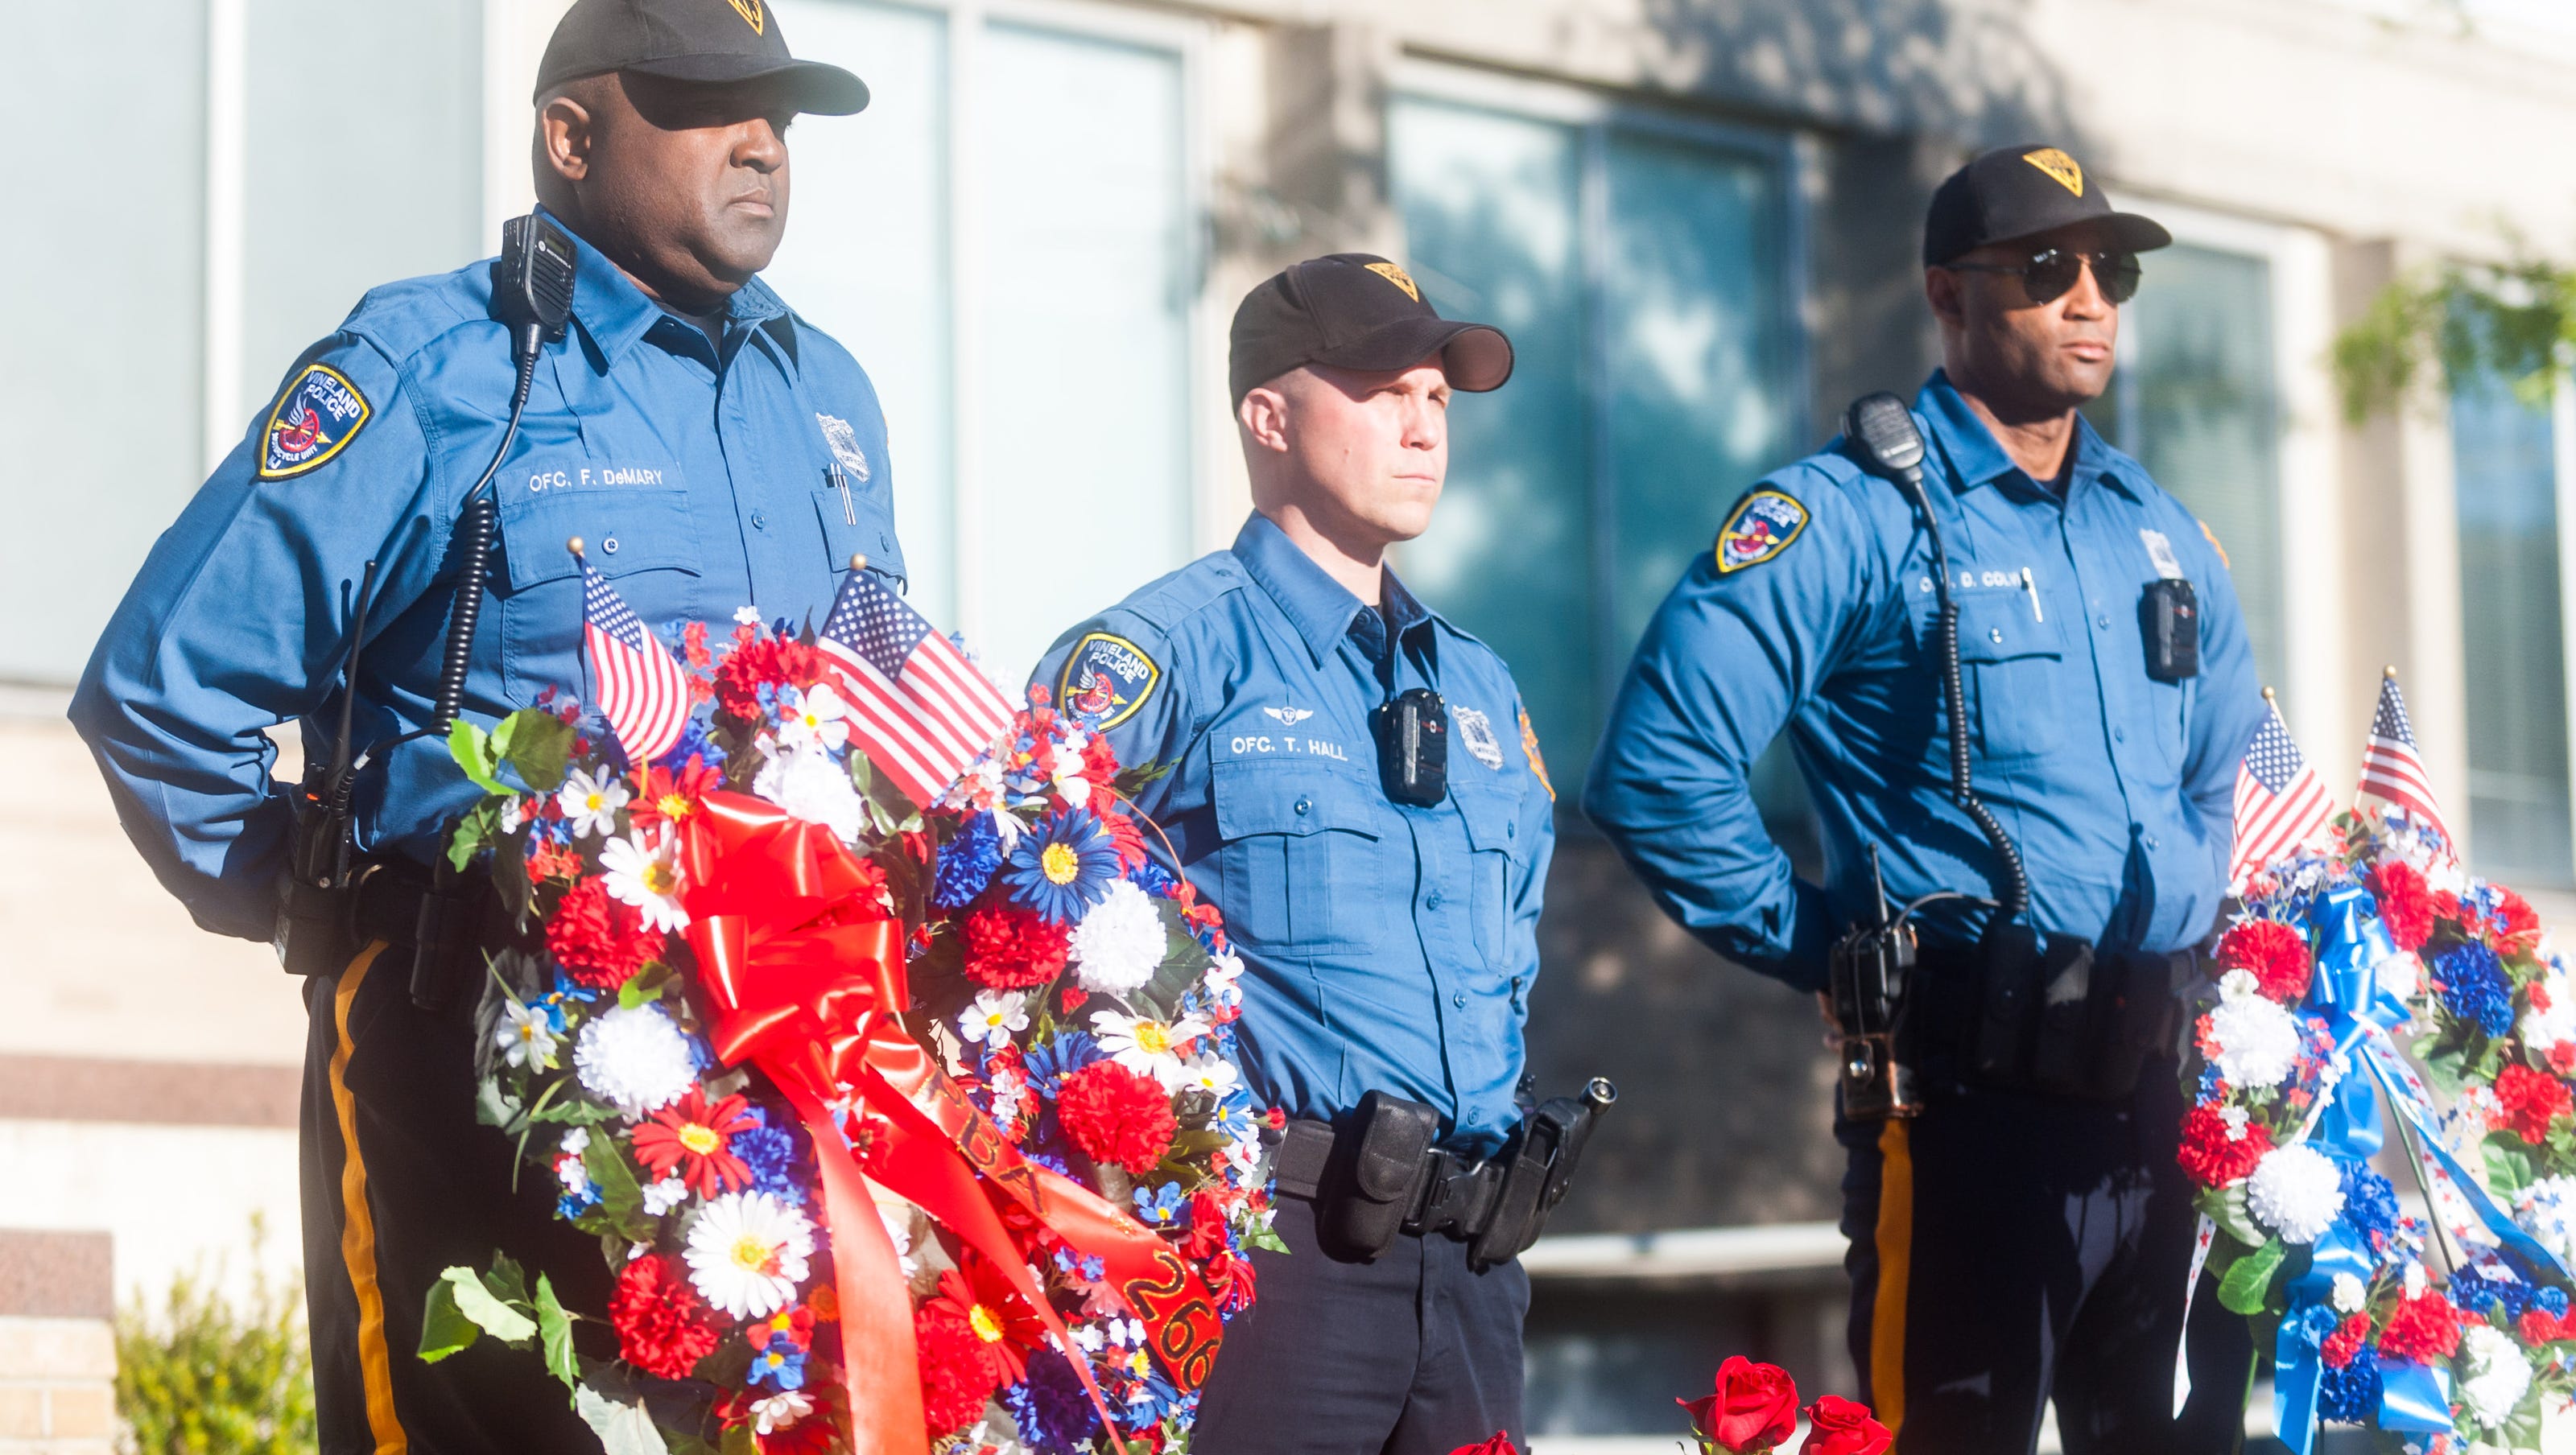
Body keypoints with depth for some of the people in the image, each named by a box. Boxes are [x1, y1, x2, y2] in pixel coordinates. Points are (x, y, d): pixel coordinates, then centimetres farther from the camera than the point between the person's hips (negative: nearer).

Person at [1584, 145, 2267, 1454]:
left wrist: (2193, 924, 16)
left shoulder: (2161, 535, 16)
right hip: (1971, 1091, -7)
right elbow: (1659, 769, -15)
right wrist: (1821, 948, -8)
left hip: (2162, 1094, 7)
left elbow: (2234, 770, 31)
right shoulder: (1849, 516, -6)